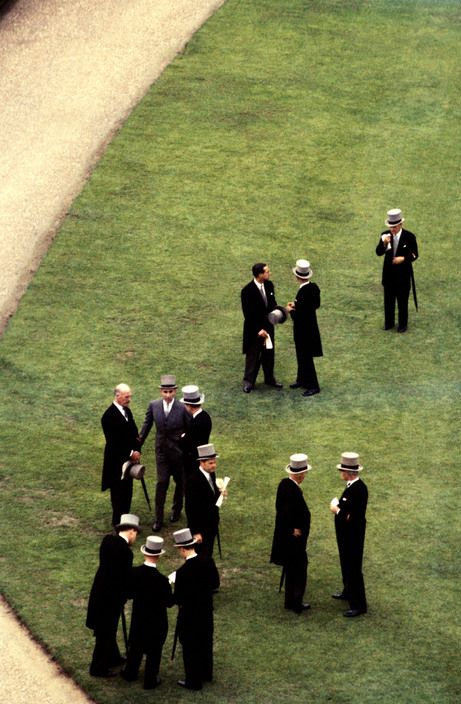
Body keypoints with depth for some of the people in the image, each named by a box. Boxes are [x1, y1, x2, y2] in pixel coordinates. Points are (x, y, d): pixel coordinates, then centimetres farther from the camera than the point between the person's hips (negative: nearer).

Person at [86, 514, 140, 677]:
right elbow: (126, 577, -17)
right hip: (111, 595, -8)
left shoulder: (108, 540, -2)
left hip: (101, 590, 8)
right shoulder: (125, 551, -25)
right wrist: (128, 594, -4)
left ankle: (112, 657, 42)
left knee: (108, 628, 25)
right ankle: (98, 668, 18)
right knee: (106, 632, 6)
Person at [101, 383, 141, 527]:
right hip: (117, 461, -8)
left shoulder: (127, 411, 8)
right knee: (119, 492, 1)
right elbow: (113, 441, -21)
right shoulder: (109, 416, -20)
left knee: (127, 492, 14)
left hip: (129, 458, 8)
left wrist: (136, 451, 0)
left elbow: (134, 433, 14)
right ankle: (118, 522, 10)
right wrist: (131, 453, -16)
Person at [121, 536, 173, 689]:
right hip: (157, 620, -4)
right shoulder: (161, 580, -30)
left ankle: (130, 673, 42)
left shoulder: (134, 573, -18)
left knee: (135, 645, 26)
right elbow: (169, 602, -18)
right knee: (154, 650, 15)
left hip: (138, 617, 4)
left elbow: (129, 593, -4)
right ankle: (150, 680, 27)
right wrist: (172, 591, -1)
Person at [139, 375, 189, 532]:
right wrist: (138, 445, 10)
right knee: (161, 483, -4)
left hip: (179, 451, -1)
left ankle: (176, 510, 40)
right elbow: (147, 425, 5)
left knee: (180, 482, 16)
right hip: (162, 451, 1)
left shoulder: (182, 409, -17)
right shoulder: (153, 406, -8)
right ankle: (158, 518, 4)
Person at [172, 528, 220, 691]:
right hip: (206, 610, 6)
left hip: (190, 615, -6)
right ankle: (206, 673, 40)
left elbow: (178, 599, -22)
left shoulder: (183, 571, -28)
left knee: (190, 648, 10)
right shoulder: (208, 562, -10)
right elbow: (215, 584, 3)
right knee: (205, 643, 23)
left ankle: (193, 681, 21)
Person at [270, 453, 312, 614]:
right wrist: (294, 530, -13)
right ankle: (296, 603, 12)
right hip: (294, 539, -9)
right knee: (300, 570, 5)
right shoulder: (294, 491, -28)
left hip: (284, 537, 9)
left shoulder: (284, 484, -1)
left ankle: (290, 601, 29)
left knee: (290, 570, 20)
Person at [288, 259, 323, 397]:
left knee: (306, 358, 3)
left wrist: (292, 311, -9)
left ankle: (313, 386, 11)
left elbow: (298, 316, -28)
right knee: (302, 355, 23)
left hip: (303, 329, -9)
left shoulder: (302, 293, -30)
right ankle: (302, 380, 37)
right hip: (311, 327, 9)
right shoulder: (314, 287, -4)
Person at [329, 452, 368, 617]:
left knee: (353, 568, -1)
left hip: (353, 535, -10)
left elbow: (349, 516, -29)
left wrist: (337, 509, -15)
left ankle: (358, 605, 6)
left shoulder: (358, 490, -28)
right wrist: (338, 506, -6)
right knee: (346, 565, 26)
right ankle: (348, 592, 44)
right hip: (347, 535, 10)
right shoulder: (352, 485, 2)